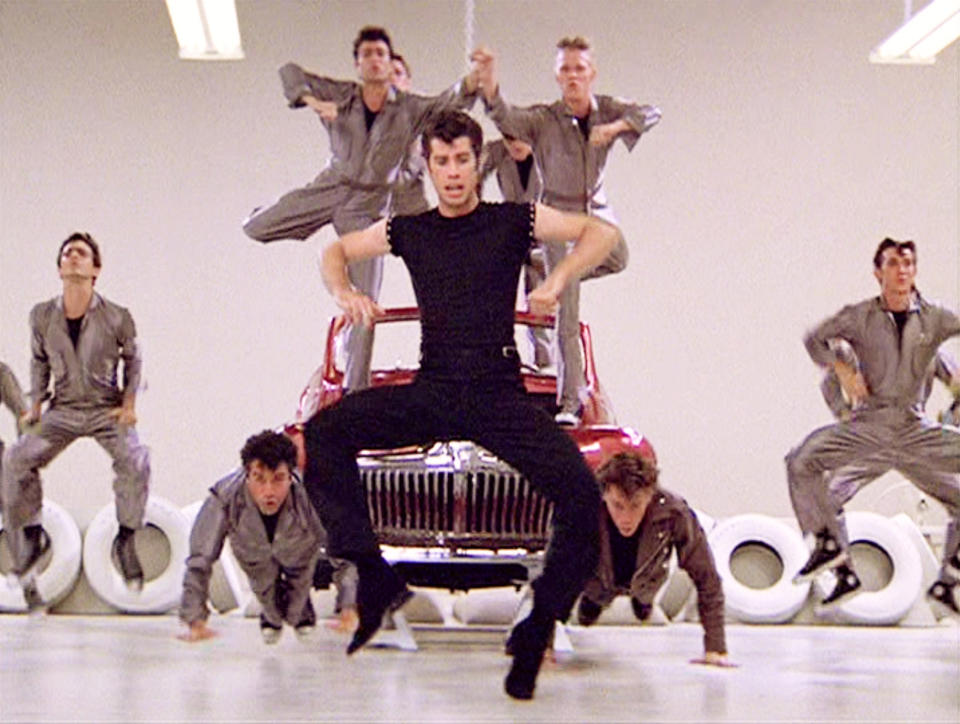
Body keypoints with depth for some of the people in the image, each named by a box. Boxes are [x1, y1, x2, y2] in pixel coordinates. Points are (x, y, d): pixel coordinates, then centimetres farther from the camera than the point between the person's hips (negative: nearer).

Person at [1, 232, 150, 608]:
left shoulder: (117, 317, -11)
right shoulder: (42, 316, -5)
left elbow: (132, 357, 6)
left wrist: (129, 402, -2)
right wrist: (35, 404, 6)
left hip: (108, 410, -2)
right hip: (63, 409, 2)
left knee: (136, 462, -28)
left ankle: (126, 539, -7)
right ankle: (31, 534, 3)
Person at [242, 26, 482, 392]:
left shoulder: (409, 109, -2)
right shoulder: (341, 95, -1)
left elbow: (450, 101, -13)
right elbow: (290, 72, -2)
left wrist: (472, 81, -34)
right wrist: (312, 102, -20)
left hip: (367, 206, -1)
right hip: (328, 189, 1)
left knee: (364, 303, -4)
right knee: (254, 228, -10)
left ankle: (356, 389, 5)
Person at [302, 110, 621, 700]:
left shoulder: (513, 221, 5)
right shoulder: (409, 231, 13)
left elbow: (602, 234, 4)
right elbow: (337, 250, 26)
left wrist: (558, 280, -12)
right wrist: (345, 293, 4)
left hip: (499, 395, -2)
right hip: (430, 394, 3)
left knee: (581, 493, -24)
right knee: (322, 434, -19)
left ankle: (536, 633, -6)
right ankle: (376, 578, -15)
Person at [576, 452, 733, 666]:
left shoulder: (674, 513, -43)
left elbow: (706, 578, -32)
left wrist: (715, 649, -33)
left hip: (644, 584, 1)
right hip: (599, 584, -1)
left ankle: (643, 600, 59)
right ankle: (589, 600, 54)